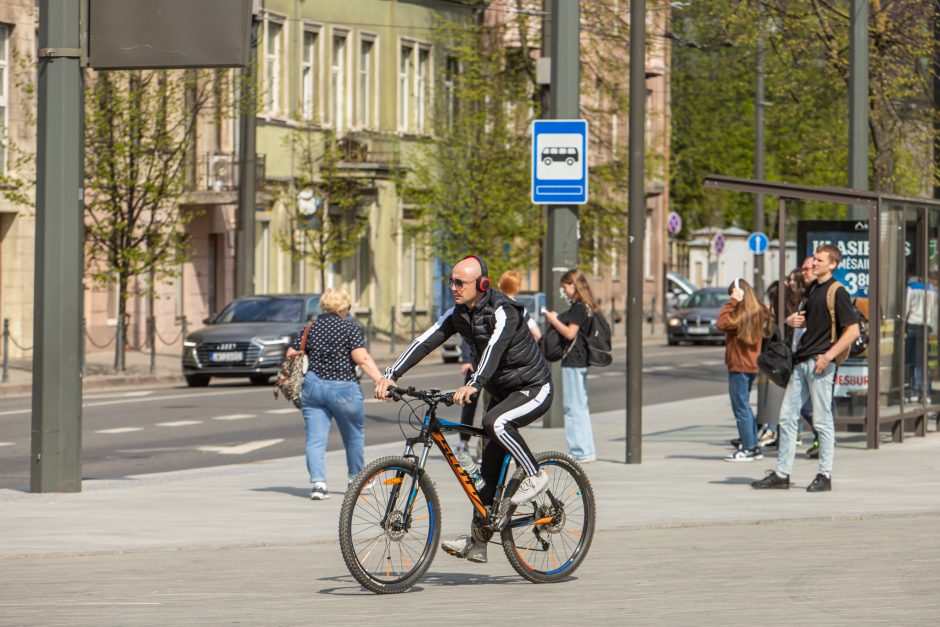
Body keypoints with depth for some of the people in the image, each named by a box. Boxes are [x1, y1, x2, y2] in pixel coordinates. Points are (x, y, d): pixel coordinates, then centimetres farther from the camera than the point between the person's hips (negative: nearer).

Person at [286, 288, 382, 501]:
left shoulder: (311, 327, 8)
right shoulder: (350, 327, -5)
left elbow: (291, 355, 8)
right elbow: (362, 358, -17)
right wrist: (381, 381, -21)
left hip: (312, 387, 3)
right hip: (343, 388, -3)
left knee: (315, 439, 0)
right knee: (354, 435, 18)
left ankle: (318, 483, -14)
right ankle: (356, 479, 29)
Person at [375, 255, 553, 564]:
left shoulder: (503, 311, -24)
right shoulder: (457, 314, -2)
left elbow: (494, 348, -40)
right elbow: (425, 342, -10)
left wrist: (474, 385, -56)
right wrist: (391, 375, -23)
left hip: (533, 390, -8)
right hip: (501, 392, 8)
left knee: (495, 422, -36)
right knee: (489, 468, 5)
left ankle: (534, 475, -16)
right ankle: (477, 542, 9)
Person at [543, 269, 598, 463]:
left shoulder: (579, 307, -14)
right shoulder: (584, 307, 14)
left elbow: (570, 333, -19)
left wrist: (553, 320, -8)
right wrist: (557, 319, 12)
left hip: (573, 362, -10)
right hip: (581, 361, 10)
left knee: (574, 407, -8)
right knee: (580, 407, 15)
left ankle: (580, 452, -9)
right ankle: (587, 450, 19)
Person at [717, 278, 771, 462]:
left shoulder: (742, 314, -18)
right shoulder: (759, 312, 8)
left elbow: (722, 324, -24)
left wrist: (732, 303, -18)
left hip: (739, 366, -9)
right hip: (751, 365, 9)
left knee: (741, 407, -3)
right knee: (744, 406, 18)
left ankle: (748, 448, -2)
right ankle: (754, 446, 20)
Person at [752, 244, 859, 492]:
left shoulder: (837, 292, -9)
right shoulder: (811, 288, 16)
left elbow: (853, 330, -14)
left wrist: (828, 356, -19)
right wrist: (793, 320, 6)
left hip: (821, 362, -9)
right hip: (801, 360, 9)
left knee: (822, 420, -3)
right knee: (787, 416, 7)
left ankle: (825, 475, 5)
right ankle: (781, 474, 11)